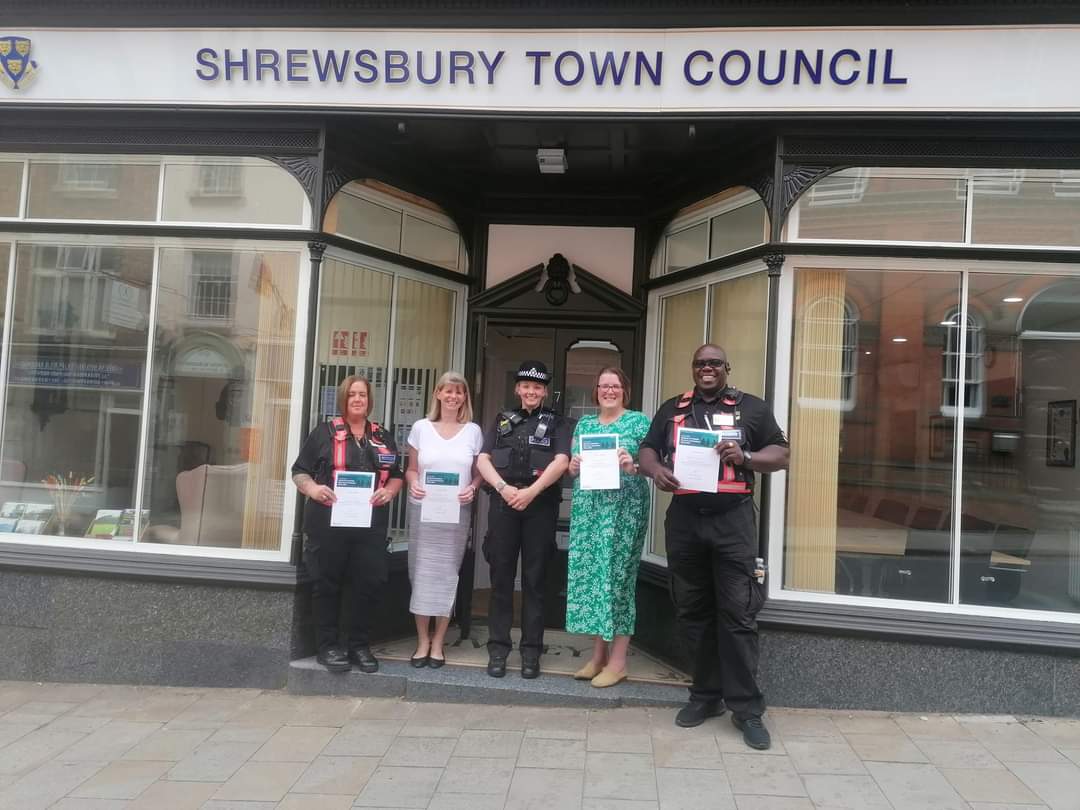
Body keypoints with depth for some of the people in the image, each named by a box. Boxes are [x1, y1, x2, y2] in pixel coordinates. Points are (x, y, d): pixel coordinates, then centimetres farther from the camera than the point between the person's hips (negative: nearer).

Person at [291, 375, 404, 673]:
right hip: (328, 522, -3)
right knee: (327, 583, 5)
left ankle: (359, 644, 18)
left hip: (370, 523, 3)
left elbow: (397, 475, 18)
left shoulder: (383, 438, 15)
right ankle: (328, 645, 17)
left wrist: (389, 491, -3)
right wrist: (312, 488, -16)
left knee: (369, 583, 3)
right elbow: (300, 471, 3)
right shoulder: (324, 432, 4)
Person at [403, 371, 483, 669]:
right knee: (421, 573, 2)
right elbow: (411, 469, 9)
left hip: (456, 512, 0)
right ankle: (422, 641, 14)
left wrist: (472, 489, -11)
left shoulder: (473, 431, 5)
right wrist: (413, 483, -11)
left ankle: (437, 643, 15)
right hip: (422, 510, 0)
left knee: (447, 574, 3)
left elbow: (479, 472, 9)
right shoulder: (421, 428, 5)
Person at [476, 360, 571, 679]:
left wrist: (531, 491, -16)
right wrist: (503, 488, -12)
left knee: (534, 579, 4)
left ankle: (531, 650, 11)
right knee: (501, 577, 4)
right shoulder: (502, 421, 16)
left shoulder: (556, 423, 10)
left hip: (541, 506, -1)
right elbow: (482, 460, 6)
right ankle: (498, 648, 12)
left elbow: (561, 462, -6)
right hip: (503, 504, 2)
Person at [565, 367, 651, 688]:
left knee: (617, 576, -3)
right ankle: (598, 655, 17)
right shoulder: (584, 423, 16)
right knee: (589, 575, 4)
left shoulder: (639, 421, 3)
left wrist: (633, 466, -21)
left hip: (624, 509, -4)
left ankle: (618, 661, 7)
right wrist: (573, 466, -5)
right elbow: (573, 467, 16)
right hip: (587, 508, 5)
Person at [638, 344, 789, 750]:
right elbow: (647, 450, 13)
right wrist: (656, 469, -10)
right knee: (693, 612, 10)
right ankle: (707, 694, 24)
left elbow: (781, 455, 5)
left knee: (737, 614, -4)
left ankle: (747, 707, 6)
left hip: (732, 520, -3)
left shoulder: (752, 408, 7)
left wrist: (745, 457, -14)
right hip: (684, 520, 3)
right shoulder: (671, 409, 16)